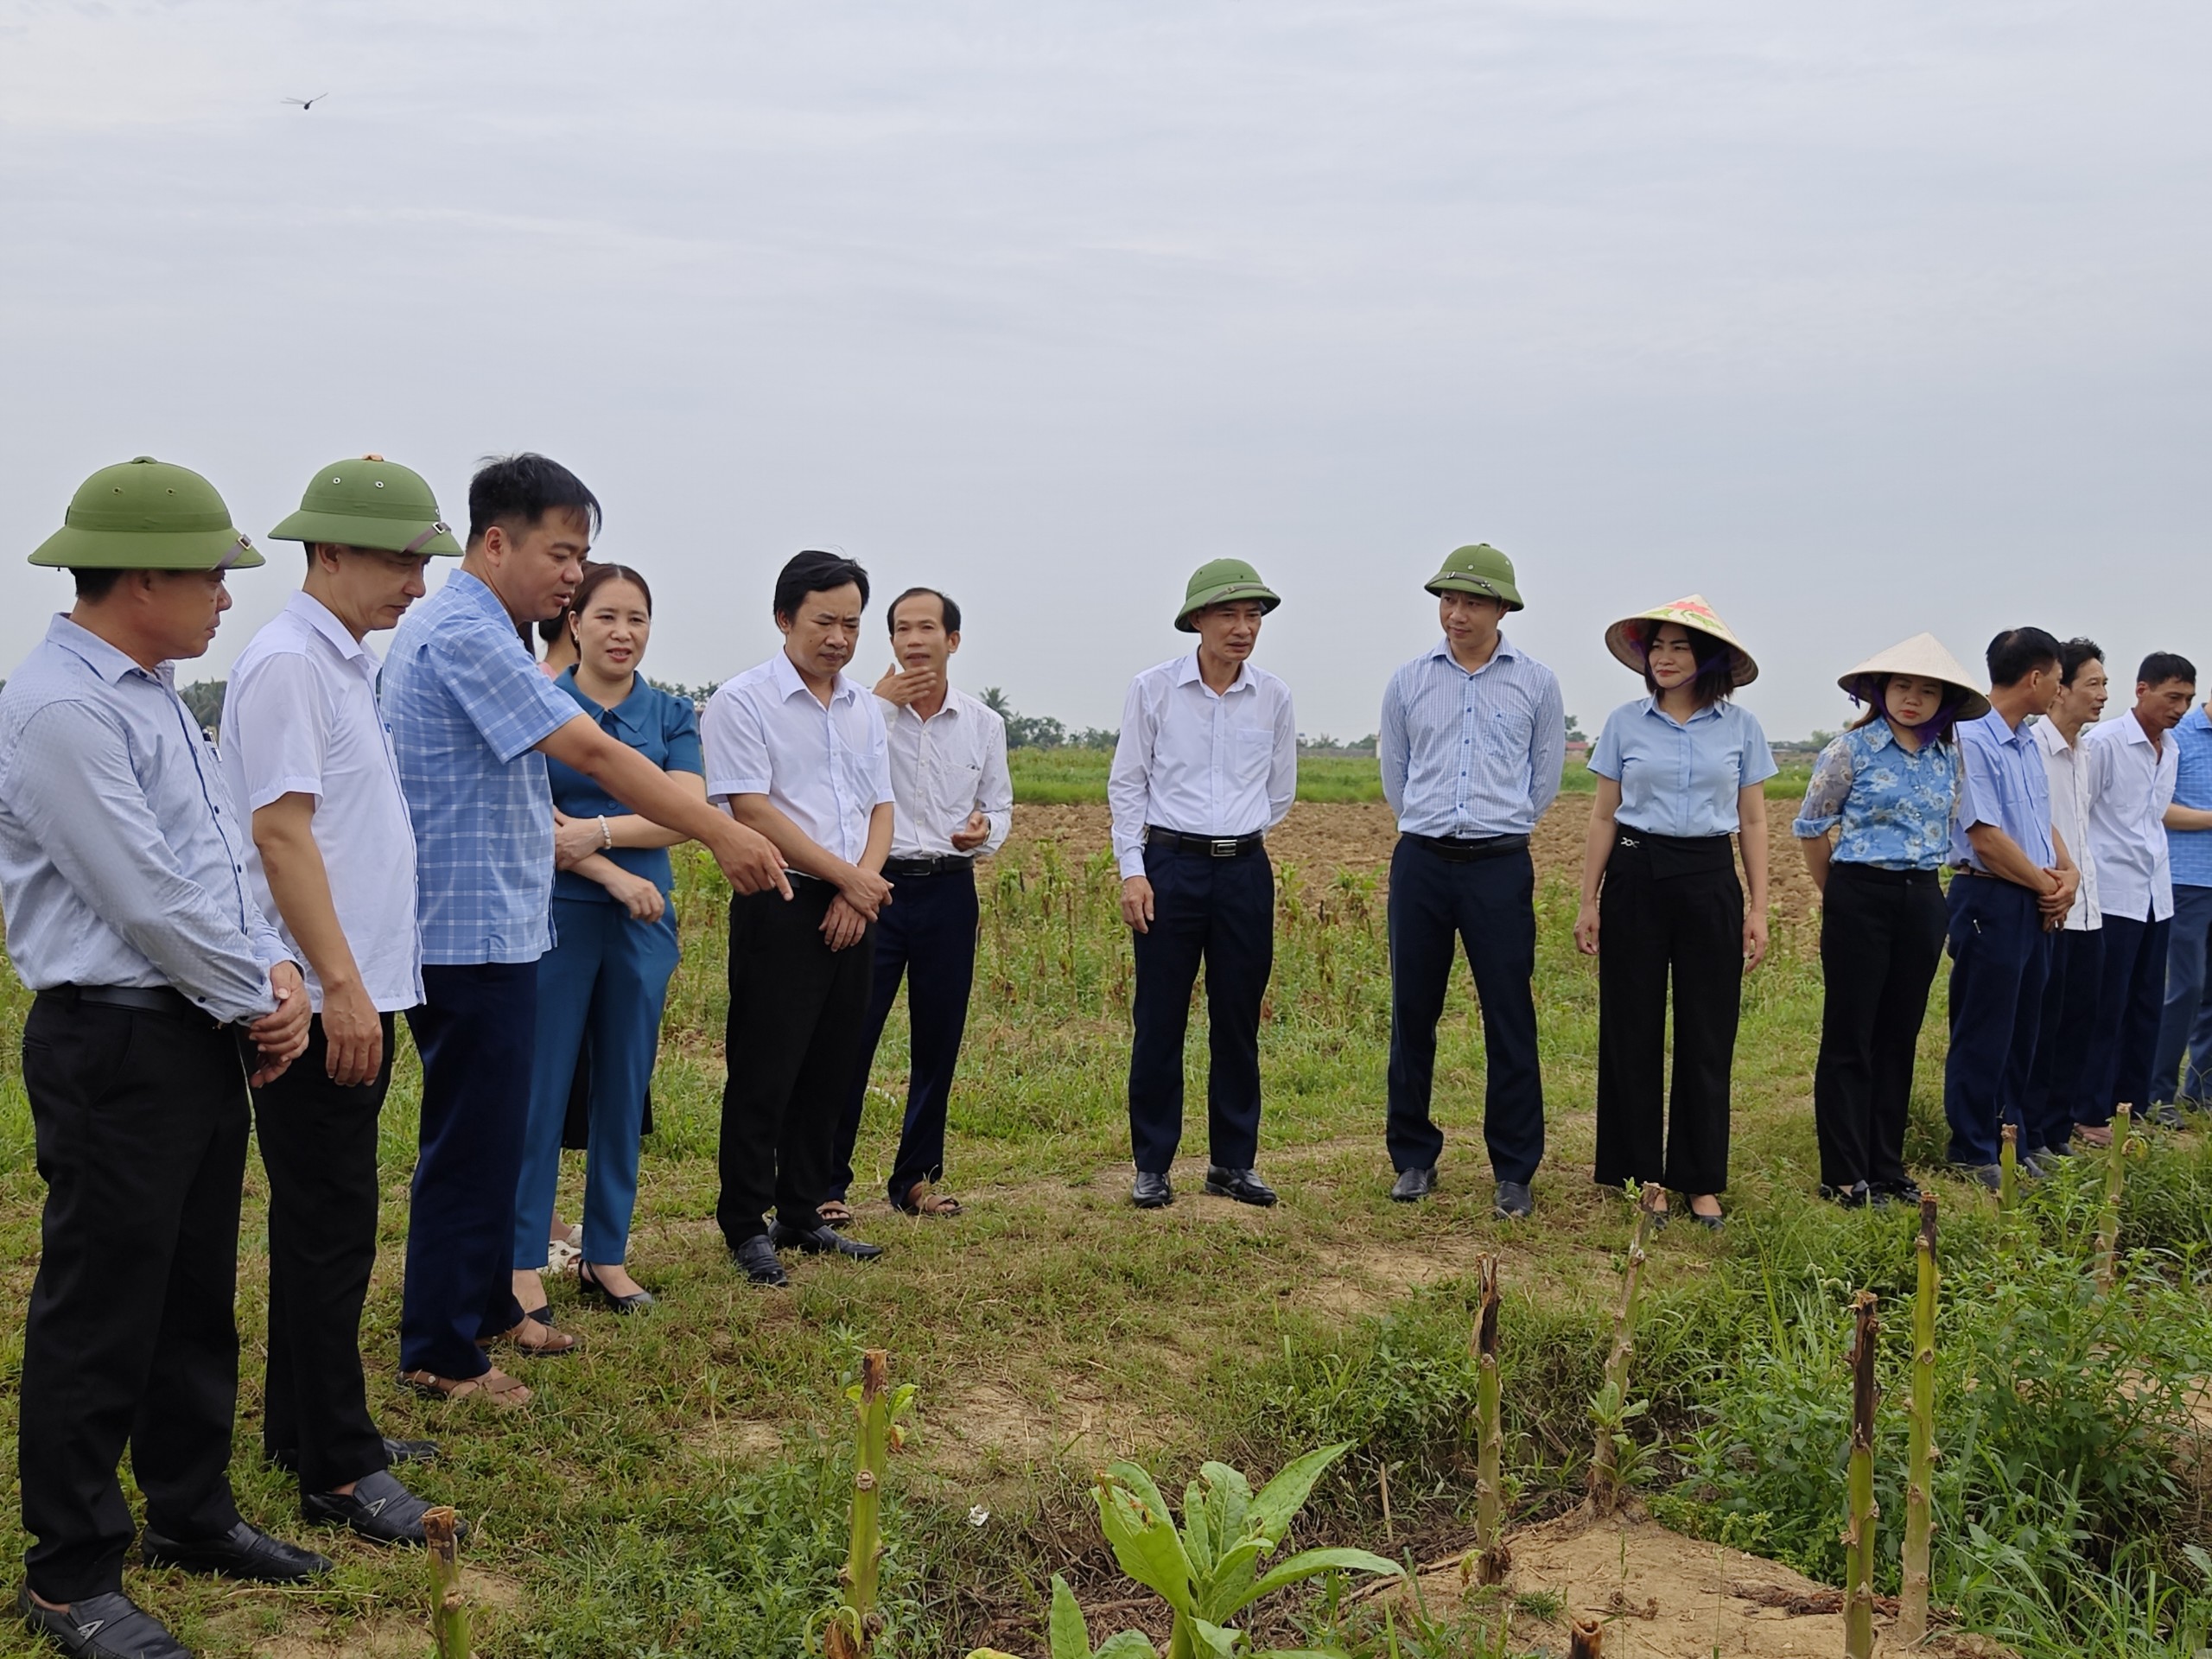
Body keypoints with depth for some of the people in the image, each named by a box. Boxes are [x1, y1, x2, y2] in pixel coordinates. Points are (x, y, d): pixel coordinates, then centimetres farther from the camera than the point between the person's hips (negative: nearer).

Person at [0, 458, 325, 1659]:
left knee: (198, 1294, 18)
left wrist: (275, 974, 1)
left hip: (205, 1036, 9)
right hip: (114, 1047, -9)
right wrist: (257, 1002, -8)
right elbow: (148, 900, -20)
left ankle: (191, 1514, 34)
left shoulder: (156, 694, 12)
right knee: (99, 1315, 2)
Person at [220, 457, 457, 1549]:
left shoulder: (350, 664, 16)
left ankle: (302, 1424, 28)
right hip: (321, 999, -10)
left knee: (325, 1220, 16)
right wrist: (339, 983, -21)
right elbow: (282, 832, -19)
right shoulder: (286, 663, -13)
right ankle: (336, 1471, 4)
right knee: (330, 1226, -4)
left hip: (360, 987, 10)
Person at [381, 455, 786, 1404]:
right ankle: (438, 1355, 9)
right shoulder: (465, 634, -18)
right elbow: (593, 755, -25)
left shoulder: (464, 629, 15)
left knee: (491, 1132, 19)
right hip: (472, 934, -11)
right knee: (469, 1143, -2)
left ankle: (486, 1308, 31)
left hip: (483, 926, 11)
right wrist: (722, 835, -24)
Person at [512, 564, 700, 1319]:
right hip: (555, 917, -3)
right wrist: (616, 876, -16)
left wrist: (599, 832, -18)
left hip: (644, 923, 4)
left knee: (624, 1088, 9)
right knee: (540, 1090, -1)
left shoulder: (671, 716, 8)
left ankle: (607, 1255, 20)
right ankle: (523, 1262, 8)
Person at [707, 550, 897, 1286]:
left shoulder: (864, 708, 14)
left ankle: (803, 1216, 21)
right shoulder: (742, 701, -6)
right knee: (764, 1076, -2)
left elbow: (880, 807, 12)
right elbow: (753, 811, -13)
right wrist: (847, 876, -11)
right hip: (780, 908, -6)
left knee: (828, 1073, 11)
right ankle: (745, 1226, 8)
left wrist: (860, 889, -5)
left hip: (853, 911, 6)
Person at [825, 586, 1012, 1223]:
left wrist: (985, 832, -10)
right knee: (850, 1037, -4)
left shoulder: (983, 723, 5)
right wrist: (882, 703, -19)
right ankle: (827, 1182, 6)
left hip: (949, 891, 3)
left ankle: (917, 1176, 23)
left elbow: (999, 806, 13)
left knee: (937, 1041, 10)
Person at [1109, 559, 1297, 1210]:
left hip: (1245, 870, 2)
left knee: (1238, 1021, 8)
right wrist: (1132, 870, -5)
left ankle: (1233, 1162, 19)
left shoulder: (1274, 698, 3)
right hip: (1170, 868, -2)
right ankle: (1152, 1165, 11)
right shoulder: (1152, 689, -2)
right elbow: (1126, 784, 1)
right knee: (1160, 1020, 1)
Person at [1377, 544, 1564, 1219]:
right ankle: (1413, 1157, 18)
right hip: (1421, 861, 2)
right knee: (1412, 1015, 6)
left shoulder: (1537, 683, 4)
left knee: (1510, 1019, -1)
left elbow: (1544, 779, 13)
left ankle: (1515, 1170, 8)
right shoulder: (1409, 681, 6)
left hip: (1500, 865, -1)